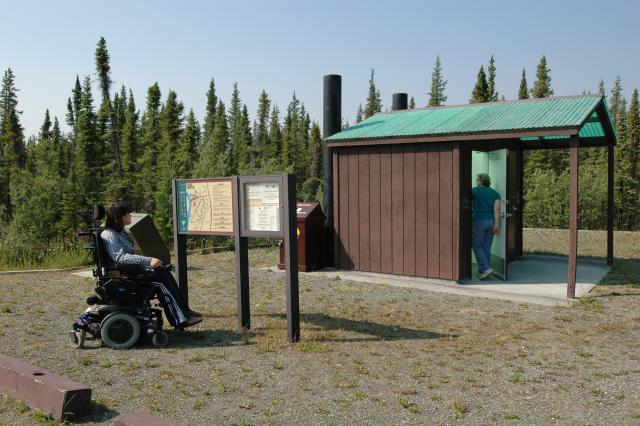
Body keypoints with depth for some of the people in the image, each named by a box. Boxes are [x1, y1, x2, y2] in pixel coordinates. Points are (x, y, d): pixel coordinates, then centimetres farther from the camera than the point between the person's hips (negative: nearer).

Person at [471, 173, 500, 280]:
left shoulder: (474, 191, -1)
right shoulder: (495, 193, 9)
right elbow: (497, 209, -3)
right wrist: (496, 225, -8)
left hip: (478, 221, -5)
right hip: (491, 221, 5)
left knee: (476, 246, 4)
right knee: (486, 247, 10)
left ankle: (485, 268, -10)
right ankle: (482, 271, 14)